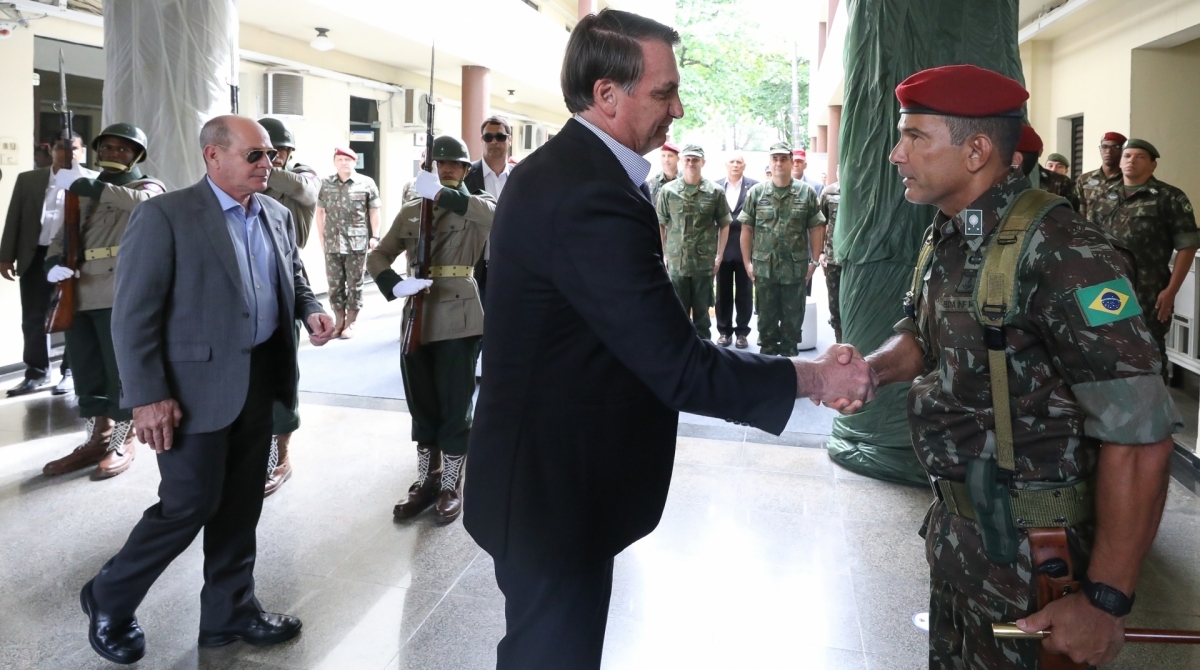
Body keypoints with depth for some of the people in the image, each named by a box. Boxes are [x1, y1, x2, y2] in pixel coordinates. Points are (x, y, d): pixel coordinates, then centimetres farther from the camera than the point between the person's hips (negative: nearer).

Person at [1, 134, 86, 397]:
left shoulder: (92, 181, 0)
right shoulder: (28, 179, 11)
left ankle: (71, 372, 17)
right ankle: (36, 373, 20)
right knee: (33, 318, 8)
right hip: (35, 256, 4)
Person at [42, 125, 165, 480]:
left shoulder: (150, 187, 6)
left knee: (122, 370, -2)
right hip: (79, 294, 6)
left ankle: (124, 442, 10)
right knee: (87, 373, 9)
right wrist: (54, 264, -5)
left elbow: (141, 203, -19)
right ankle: (97, 439, 20)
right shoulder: (84, 193, 23)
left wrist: (86, 185, -26)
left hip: (120, 293, -6)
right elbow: (62, 236, 17)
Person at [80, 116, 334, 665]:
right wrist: (148, 397, -17)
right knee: (190, 505, 0)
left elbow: (292, 277, 22)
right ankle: (109, 599, 25)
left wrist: (311, 310, -1)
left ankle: (230, 611, 29)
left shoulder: (276, 214, 9)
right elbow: (133, 314, -13)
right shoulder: (165, 215, -11)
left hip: (259, 380, 6)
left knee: (240, 505, 13)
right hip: (197, 386, -6)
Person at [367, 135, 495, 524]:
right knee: (421, 406, 13)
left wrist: (442, 193, -35)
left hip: (458, 319, -4)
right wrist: (395, 285, -13)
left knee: (454, 407, 4)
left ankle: (451, 486, 19)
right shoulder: (410, 211, 12)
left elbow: (494, 213, -24)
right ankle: (427, 480, 28)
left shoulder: (475, 204, 1)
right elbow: (378, 256, 8)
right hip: (417, 318, 4)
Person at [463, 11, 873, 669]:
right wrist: (812, 376, -14)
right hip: (555, 490, -10)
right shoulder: (592, 198, -26)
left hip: (541, 472, 10)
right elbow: (679, 367, -26)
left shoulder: (554, 170, 7)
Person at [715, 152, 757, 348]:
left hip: (745, 247, -1)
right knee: (723, 292, 9)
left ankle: (742, 331, 16)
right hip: (722, 247, 1)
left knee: (744, 293, 7)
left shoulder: (754, 186, -1)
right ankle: (724, 330, 19)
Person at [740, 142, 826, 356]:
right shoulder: (756, 193, 2)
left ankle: (789, 356, 21)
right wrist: (747, 262, -2)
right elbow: (746, 229, 3)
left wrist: (814, 261, -2)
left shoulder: (807, 192, 2)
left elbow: (816, 229, 3)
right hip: (764, 267, 0)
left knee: (793, 318, 8)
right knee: (767, 317, 10)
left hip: (797, 268, 0)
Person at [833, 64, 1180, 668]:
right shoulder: (947, 238, 4)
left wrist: (1105, 601, -23)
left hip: (1028, 551, -8)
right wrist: (870, 369, -7)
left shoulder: (1059, 252, -23)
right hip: (956, 525, 8)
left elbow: (1139, 433, -25)